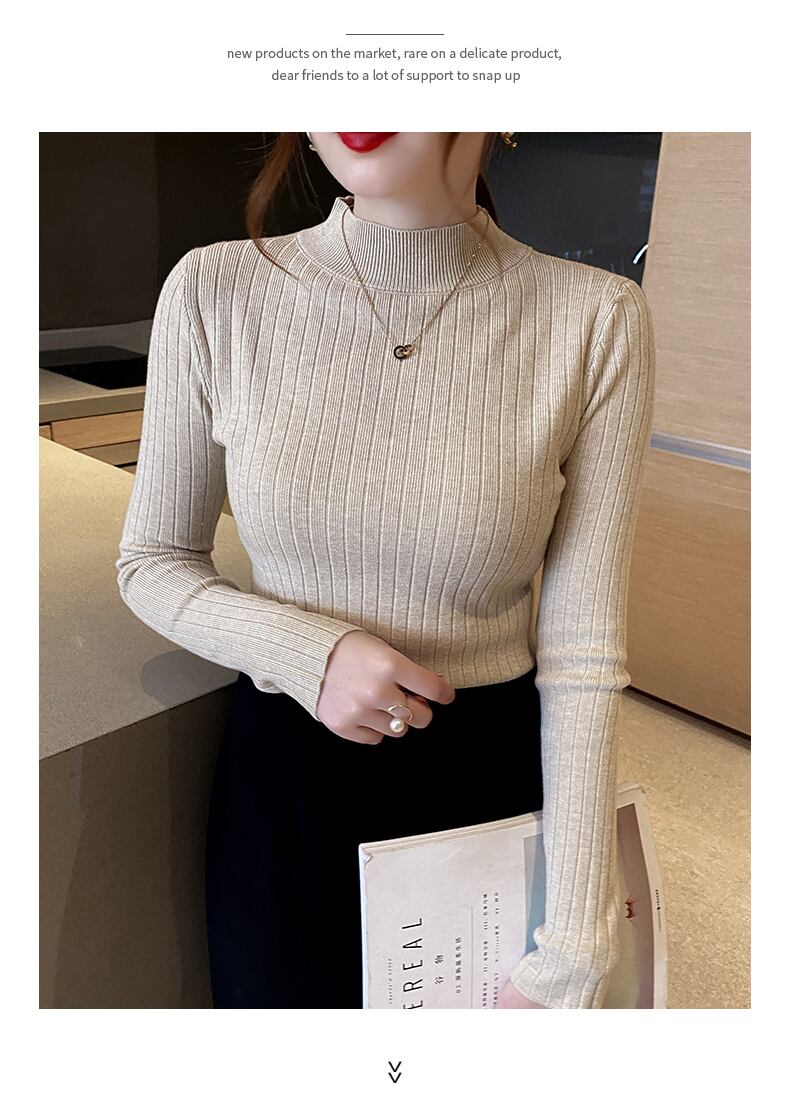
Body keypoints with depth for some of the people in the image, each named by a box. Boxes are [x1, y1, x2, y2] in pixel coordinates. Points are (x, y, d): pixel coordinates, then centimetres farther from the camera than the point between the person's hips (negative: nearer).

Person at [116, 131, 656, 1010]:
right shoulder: (216, 292, -12)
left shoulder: (596, 320, -15)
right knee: (284, 990, 26)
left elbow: (583, 649, -13)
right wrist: (308, 654, -20)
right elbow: (152, 563, -1)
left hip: (493, 772, 0)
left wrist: (572, 948, -12)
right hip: (283, 772, 1)